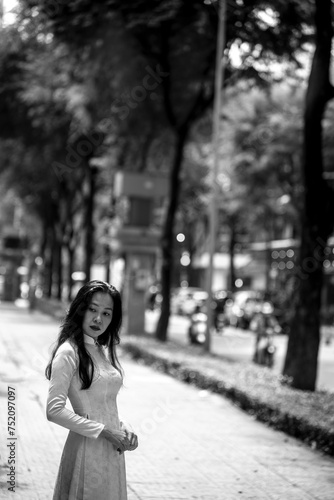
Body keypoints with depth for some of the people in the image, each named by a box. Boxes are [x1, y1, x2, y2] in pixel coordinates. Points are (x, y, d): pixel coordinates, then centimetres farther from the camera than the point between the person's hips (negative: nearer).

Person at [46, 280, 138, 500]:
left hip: (113, 451, 7)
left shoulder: (105, 351, 11)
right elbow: (54, 410, -17)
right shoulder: (68, 352, -12)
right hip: (88, 448, -7)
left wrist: (124, 426, 1)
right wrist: (104, 431, -15)